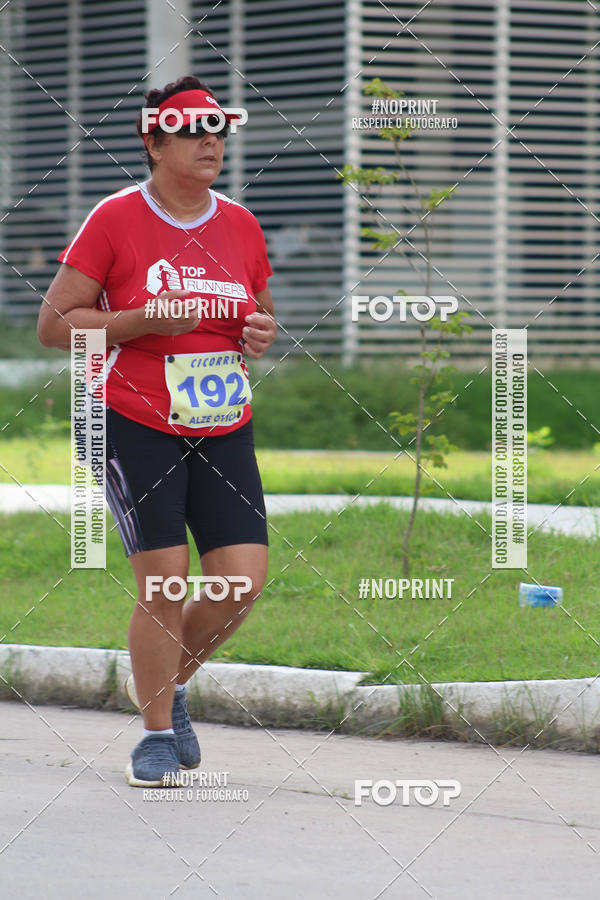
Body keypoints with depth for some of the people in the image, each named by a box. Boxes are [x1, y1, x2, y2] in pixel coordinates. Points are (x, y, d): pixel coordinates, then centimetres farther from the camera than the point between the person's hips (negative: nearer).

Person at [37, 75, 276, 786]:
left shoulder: (241, 227, 9)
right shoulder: (115, 220, -6)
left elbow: (259, 315, 23)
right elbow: (54, 324, -6)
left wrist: (262, 333, -1)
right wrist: (144, 320, -18)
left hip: (223, 431, 5)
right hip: (136, 427, -5)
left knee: (243, 580, -6)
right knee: (164, 583, -10)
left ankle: (168, 683, 22)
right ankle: (157, 732, 9)